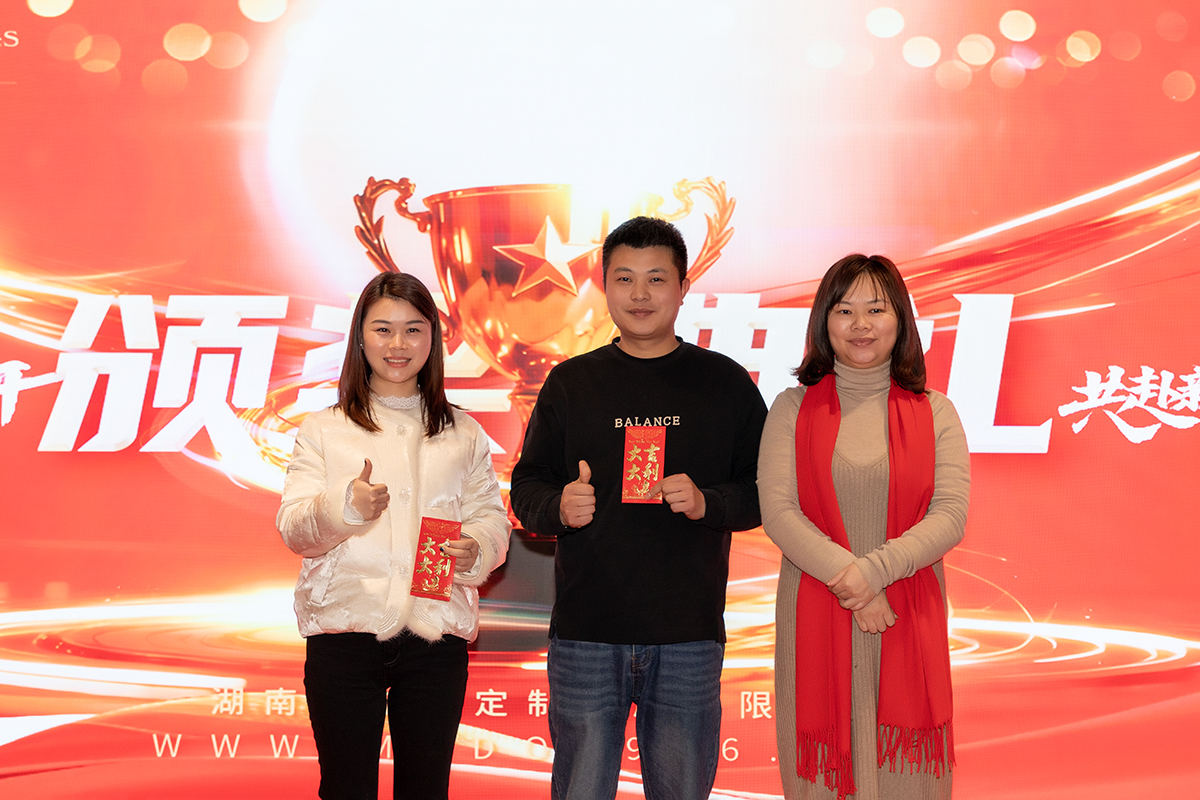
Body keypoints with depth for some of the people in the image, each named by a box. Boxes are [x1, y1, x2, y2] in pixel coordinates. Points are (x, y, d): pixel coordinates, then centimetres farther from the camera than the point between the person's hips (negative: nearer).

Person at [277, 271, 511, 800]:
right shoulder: (323, 430, 9)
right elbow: (294, 531, -1)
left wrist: (476, 550, -14)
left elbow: (491, 517, 9)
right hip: (344, 635, -1)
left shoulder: (464, 434, 15)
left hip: (436, 635, 1)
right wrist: (345, 504, -22)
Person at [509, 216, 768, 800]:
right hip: (584, 634, 1)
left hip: (689, 639, 0)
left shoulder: (727, 384, 6)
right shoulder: (569, 383, 8)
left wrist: (707, 502, -14)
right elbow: (526, 485, 9)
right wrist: (558, 507, -13)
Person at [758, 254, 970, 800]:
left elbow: (951, 515, -3)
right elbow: (776, 510, -5)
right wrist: (845, 577, -15)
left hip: (909, 621, 1)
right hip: (816, 617, 0)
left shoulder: (934, 412, 7)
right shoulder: (793, 409, 4)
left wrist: (874, 569, -17)